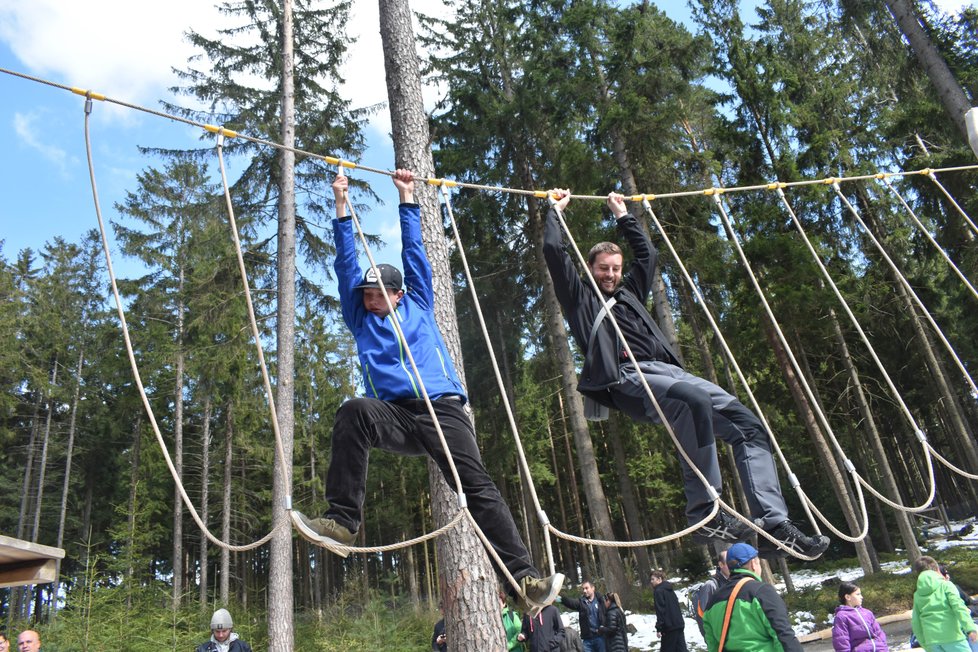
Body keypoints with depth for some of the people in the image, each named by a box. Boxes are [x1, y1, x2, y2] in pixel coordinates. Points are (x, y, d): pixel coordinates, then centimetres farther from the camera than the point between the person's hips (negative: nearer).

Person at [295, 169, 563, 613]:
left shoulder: (418, 306, 21)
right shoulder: (361, 320, 22)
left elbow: (414, 252, 23)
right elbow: (346, 265, 19)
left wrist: (407, 200, 27)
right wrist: (341, 207, 17)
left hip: (442, 410, -1)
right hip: (394, 416, 1)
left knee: (478, 488, -16)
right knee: (353, 412, -32)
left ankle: (525, 578, -17)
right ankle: (342, 520, -30)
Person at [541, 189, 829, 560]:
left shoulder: (629, 292, 32)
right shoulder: (580, 297, 16)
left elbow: (647, 253, 44)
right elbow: (553, 250, 9)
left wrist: (622, 216, 46)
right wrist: (555, 209, 22)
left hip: (668, 371, 8)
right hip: (628, 379, -7)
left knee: (748, 425, -9)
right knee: (693, 399, -39)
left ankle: (774, 525, -13)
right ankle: (705, 514, -33)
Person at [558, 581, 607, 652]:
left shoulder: (600, 599, 2)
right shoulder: (581, 601, 3)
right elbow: (571, 602, -16)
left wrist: (604, 627, -8)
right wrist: (561, 599, -36)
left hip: (600, 636, -1)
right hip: (587, 638, 1)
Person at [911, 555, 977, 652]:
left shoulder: (917, 595, 15)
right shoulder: (945, 585, 3)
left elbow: (915, 623, 13)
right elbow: (958, 606, -14)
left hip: (931, 641, 4)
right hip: (952, 636, -4)